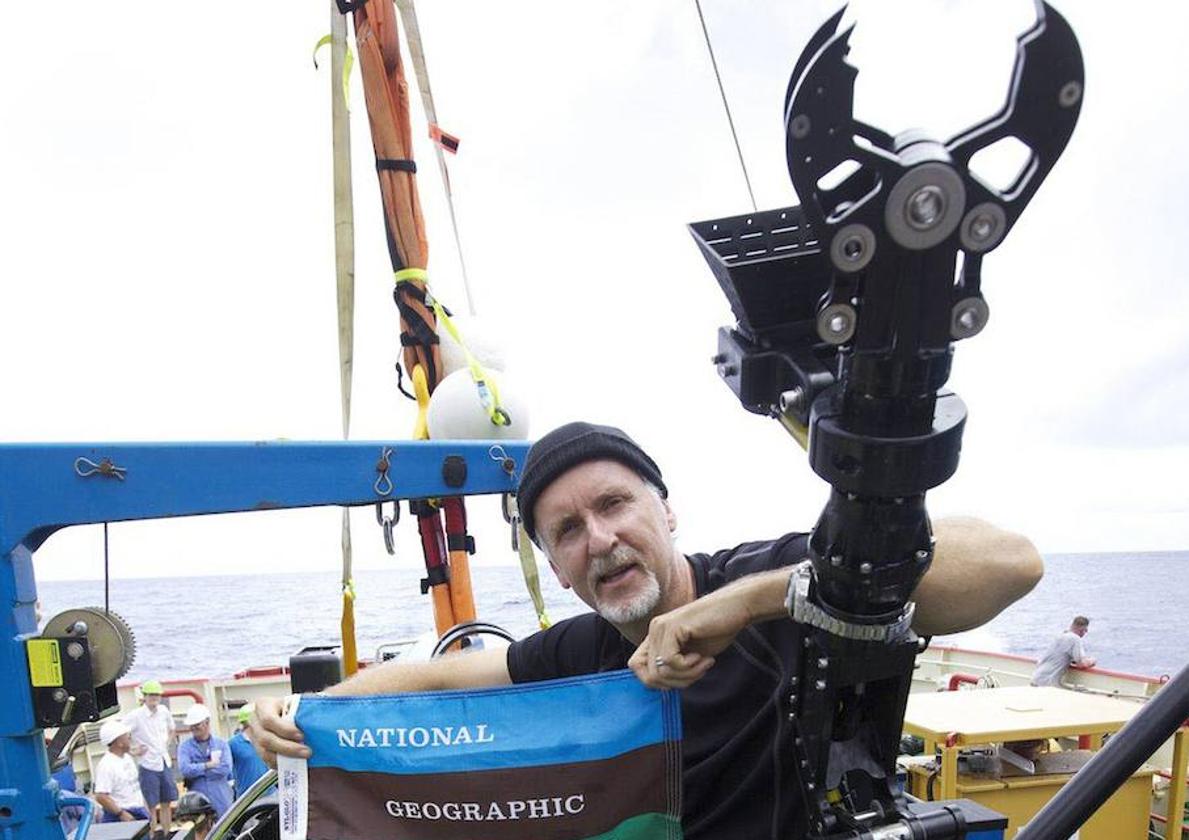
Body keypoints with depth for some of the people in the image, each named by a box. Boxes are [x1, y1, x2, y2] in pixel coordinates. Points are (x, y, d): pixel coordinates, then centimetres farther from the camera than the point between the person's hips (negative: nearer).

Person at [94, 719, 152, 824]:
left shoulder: (127, 757, 11)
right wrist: (121, 813, -23)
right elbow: (100, 797, -24)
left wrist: (145, 807, 19)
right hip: (119, 818, -9)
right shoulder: (106, 765, -18)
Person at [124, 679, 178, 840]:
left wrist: (166, 745, 8)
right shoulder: (135, 716, -13)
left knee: (167, 802, 14)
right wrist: (132, 750, -13)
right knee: (152, 805, 0)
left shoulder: (164, 711, 3)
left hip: (165, 763, 5)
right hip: (148, 766, -5)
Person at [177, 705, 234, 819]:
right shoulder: (184, 747, 4)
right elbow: (185, 769, -12)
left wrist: (197, 769, -8)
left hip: (221, 800, 1)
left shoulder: (221, 744, 5)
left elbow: (225, 769, -9)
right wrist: (208, 765, -8)